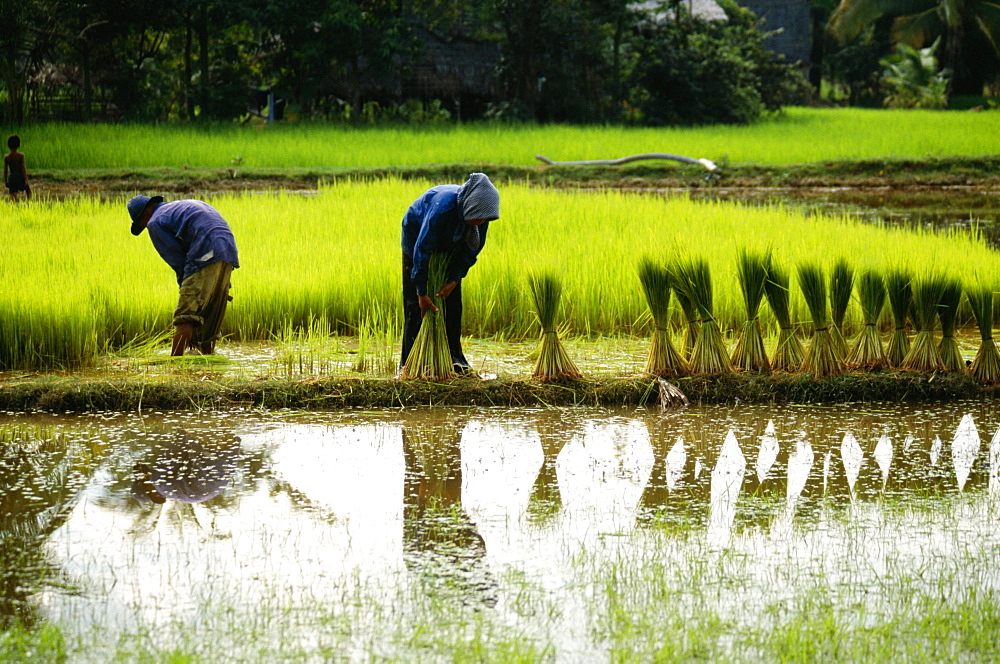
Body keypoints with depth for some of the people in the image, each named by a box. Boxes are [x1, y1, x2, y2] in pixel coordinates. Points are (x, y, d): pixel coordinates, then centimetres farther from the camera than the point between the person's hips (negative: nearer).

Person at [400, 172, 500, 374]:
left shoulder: (479, 212, -25)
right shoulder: (443, 206, -42)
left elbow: (472, 250, -10)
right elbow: (422, 249, -36)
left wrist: (454, 280, -18)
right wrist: (422, 293, -33)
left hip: (450, 249, 5)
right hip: (416, 237, -5)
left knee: (453, 302, -2)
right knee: (415, 304, -9)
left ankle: (454, 358, 2)